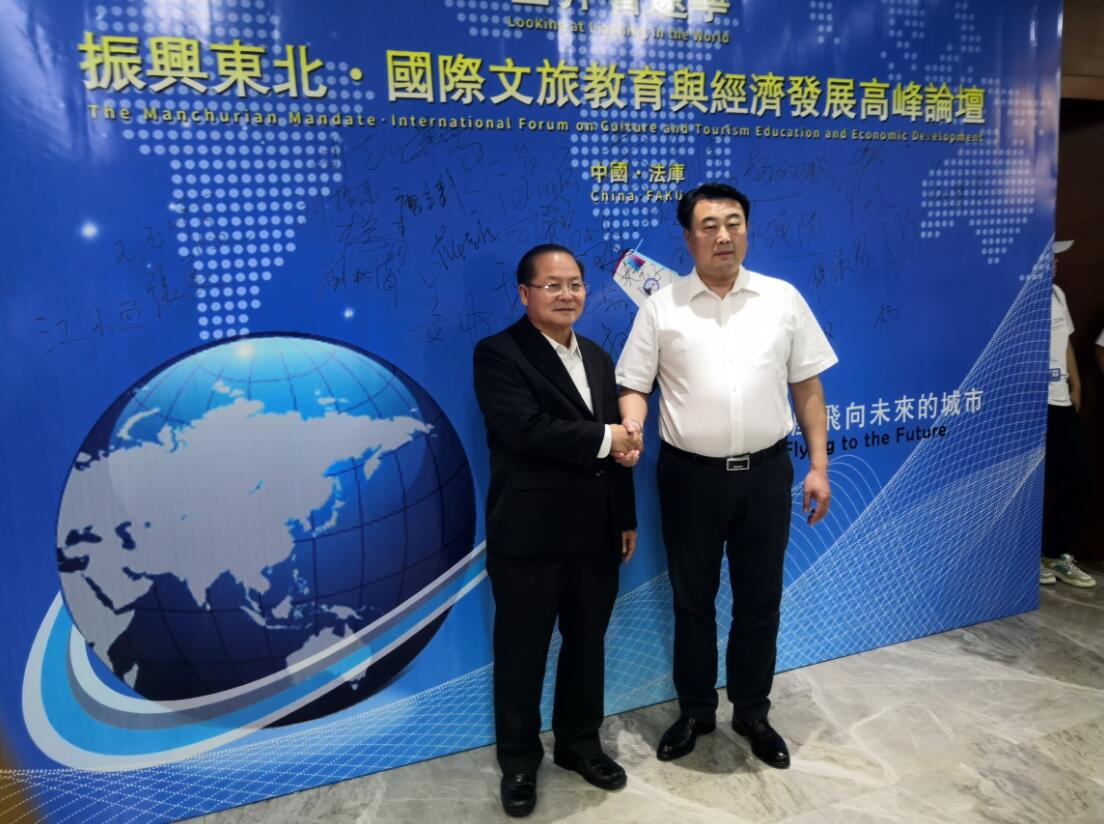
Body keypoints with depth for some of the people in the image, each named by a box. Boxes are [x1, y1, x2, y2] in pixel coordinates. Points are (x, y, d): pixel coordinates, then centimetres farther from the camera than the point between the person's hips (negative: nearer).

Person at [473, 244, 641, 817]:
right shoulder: (499, 354, -10)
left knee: (587, 644, 19)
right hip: (530, 536, -6)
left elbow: (620, 444, 13)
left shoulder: (598, 358, 13)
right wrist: (603, 438, -15)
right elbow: (526, 429, -25)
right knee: (521, 653, 10)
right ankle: (519, 760, 30)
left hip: (595, 535, 6)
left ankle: (580, 743, 39)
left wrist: (626, 518, 11)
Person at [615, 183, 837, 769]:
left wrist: (819, 465, 2)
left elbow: (806, 386, 5)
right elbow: (633, 385, 0)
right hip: (690, 474, -1)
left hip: (765, 472, 1)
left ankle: (752, 712, 34)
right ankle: (695, 711, 33)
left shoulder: (783, 299, 3)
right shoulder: (661, 307, -1)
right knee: (692, 600, 13)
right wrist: (631, 430, -21)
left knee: (760, 601, 13)